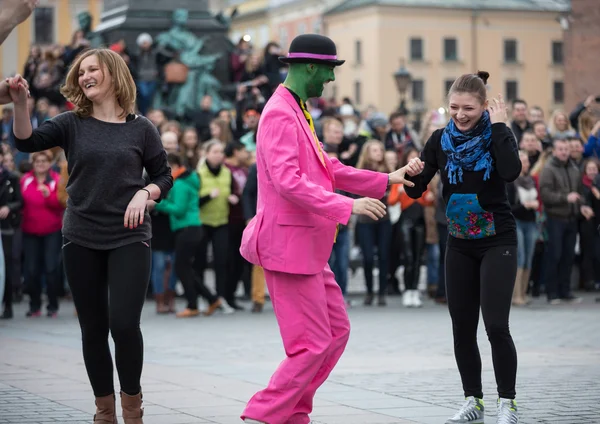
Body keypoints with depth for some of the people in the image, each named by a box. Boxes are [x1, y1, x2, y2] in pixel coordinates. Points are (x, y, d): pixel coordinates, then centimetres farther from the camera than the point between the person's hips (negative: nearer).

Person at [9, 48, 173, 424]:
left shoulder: (141, 128, 1)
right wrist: (21, 104, -27)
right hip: (81, 241, 2)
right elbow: (28, 141, -11)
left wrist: (145, 193, -13)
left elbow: (164, 177, 7)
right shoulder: (72, 124, 3)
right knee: (93, 328, 7)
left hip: (129, 238, -2)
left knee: (124, 323, -12)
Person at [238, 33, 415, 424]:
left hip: (309, 246, 11)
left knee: (337, 330, 14)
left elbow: (329, 168, 24)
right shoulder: (280, 115, -15)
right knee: (312, 345, -8)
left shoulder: (299, 112, 17)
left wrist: (385, 180, 20)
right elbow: (287, 181, -26)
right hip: (289, 245, -11)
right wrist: (346, 207, -28)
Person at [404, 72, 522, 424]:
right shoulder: (441, 140, 1)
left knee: (496, 326, -11)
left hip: (498, 241, -4)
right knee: (462, 328, 6)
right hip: (460, 245, 4)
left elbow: (511, 172, -28)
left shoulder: (498, 134, -8)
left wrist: (498, 126, -22)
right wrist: (413, 174, -21)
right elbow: (416, 191, 0)